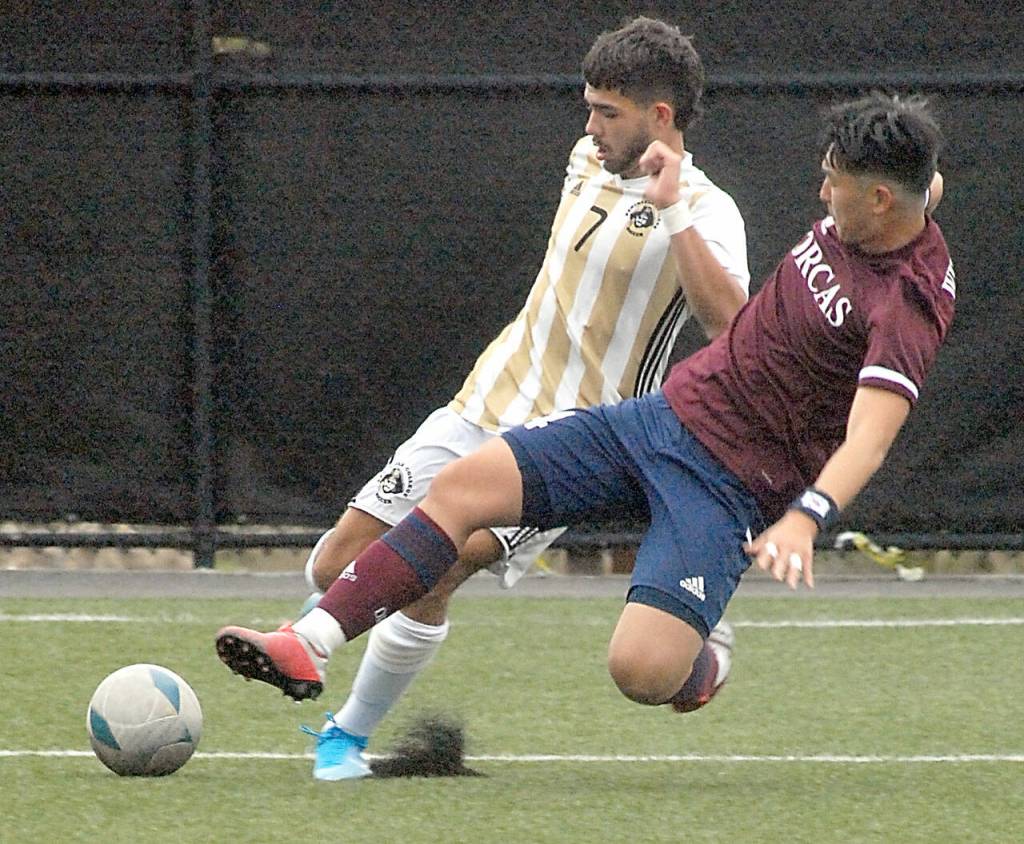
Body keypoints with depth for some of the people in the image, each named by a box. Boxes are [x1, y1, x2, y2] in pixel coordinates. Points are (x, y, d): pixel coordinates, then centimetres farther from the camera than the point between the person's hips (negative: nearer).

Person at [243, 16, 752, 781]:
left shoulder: (703, 214, -13)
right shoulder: (587, 162, 9)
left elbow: (732, 323, -32)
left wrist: (676, 214, -35)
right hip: (480, 411, 7)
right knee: (337, 569, 1)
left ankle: (350, 737, -3)